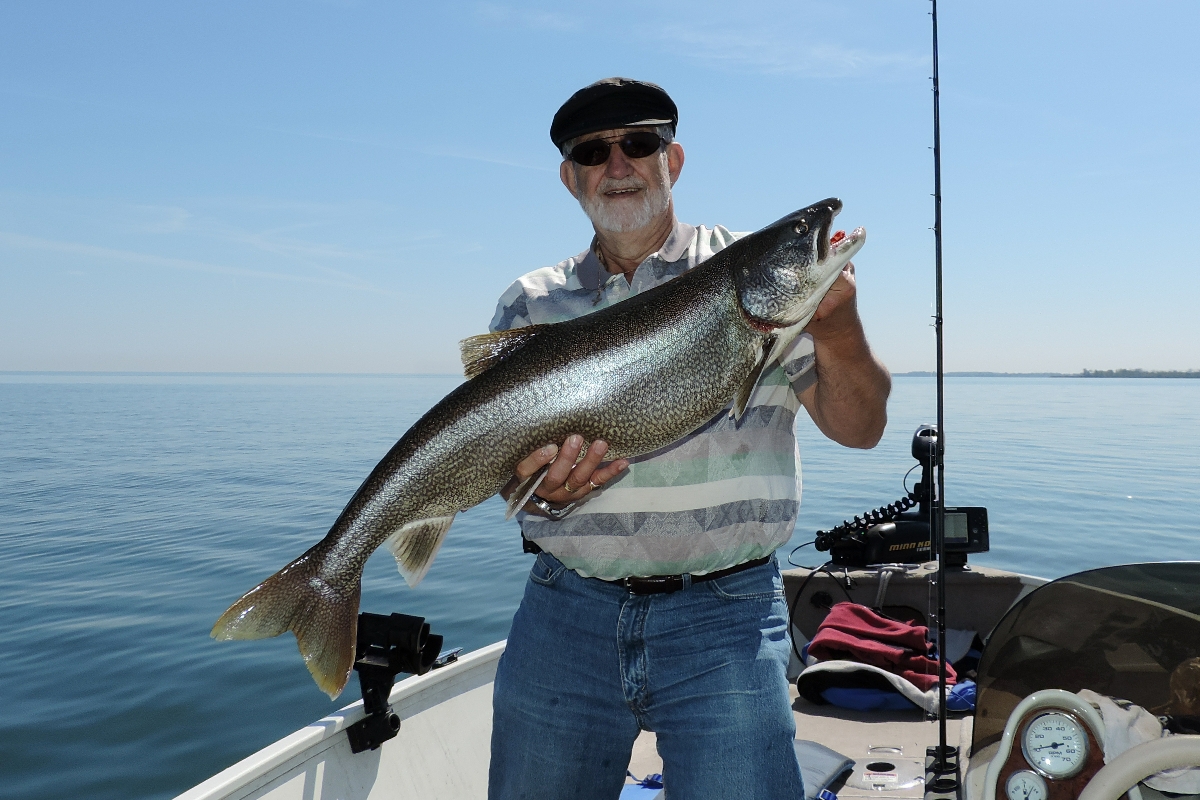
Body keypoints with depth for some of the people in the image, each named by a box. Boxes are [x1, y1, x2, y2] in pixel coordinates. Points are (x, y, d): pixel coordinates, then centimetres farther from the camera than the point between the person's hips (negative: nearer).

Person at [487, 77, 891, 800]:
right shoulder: (531, 304, 8)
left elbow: (860, 428, -2)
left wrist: (837, 328, -21)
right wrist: (539, 487, -19)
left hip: (724, 613, -1)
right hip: (566, 612, 2)